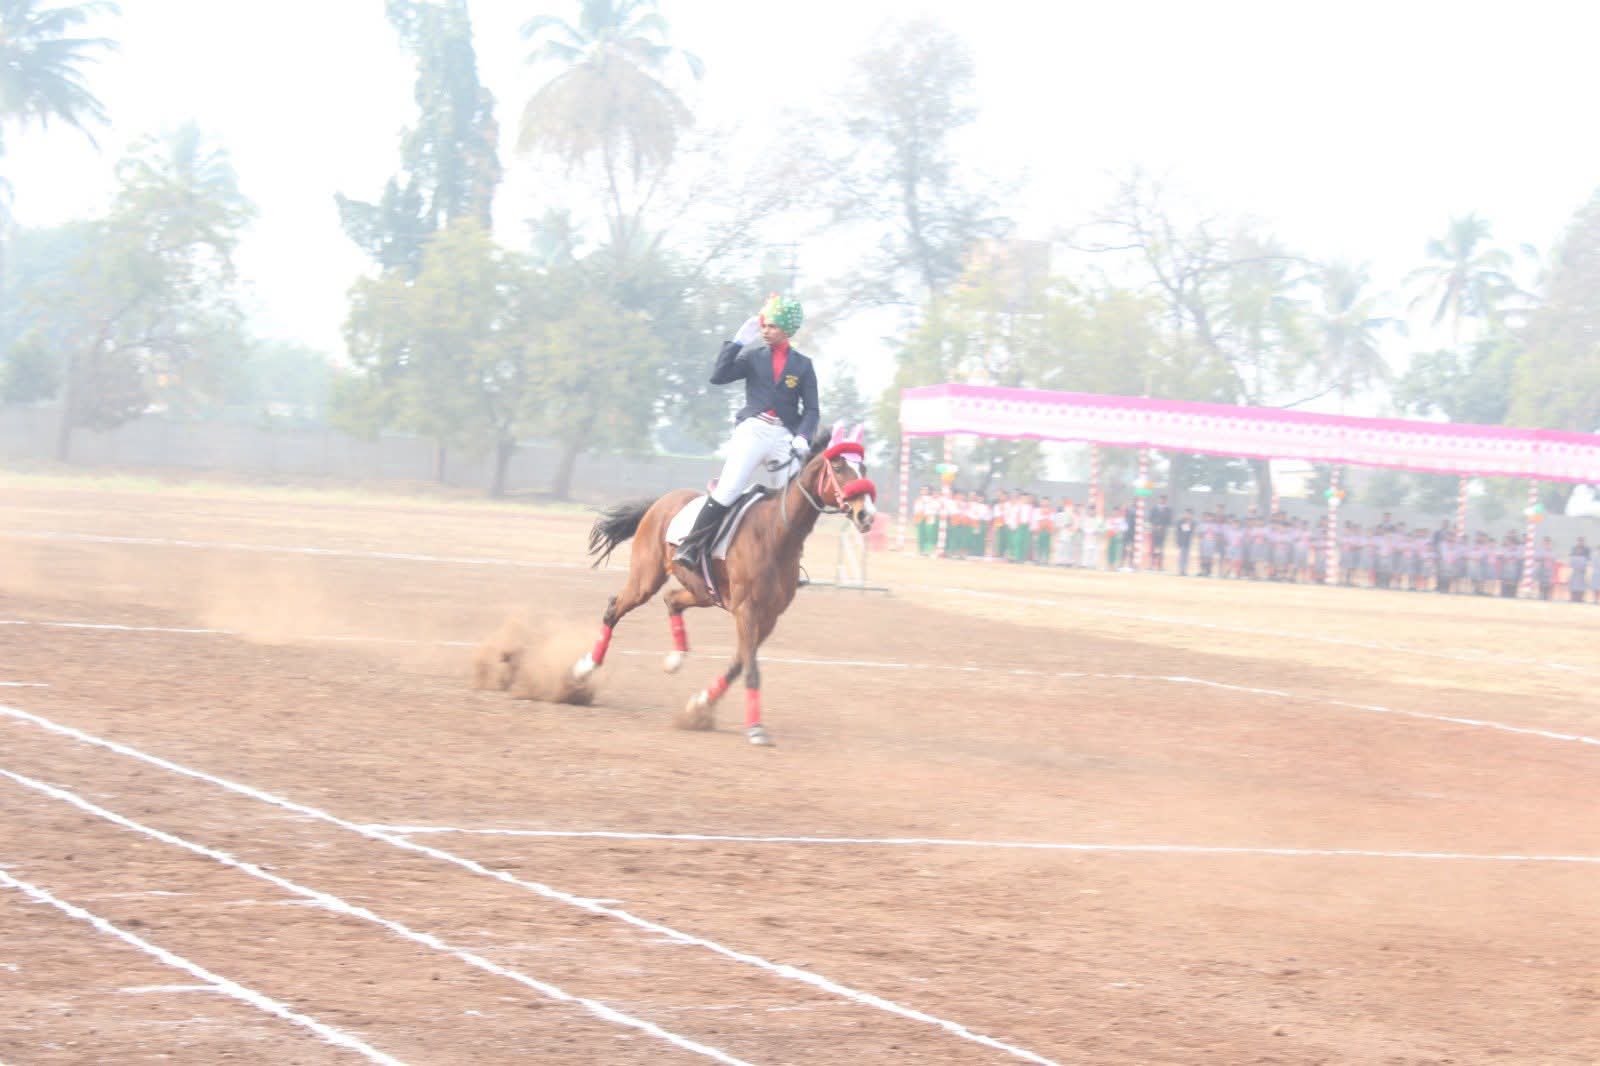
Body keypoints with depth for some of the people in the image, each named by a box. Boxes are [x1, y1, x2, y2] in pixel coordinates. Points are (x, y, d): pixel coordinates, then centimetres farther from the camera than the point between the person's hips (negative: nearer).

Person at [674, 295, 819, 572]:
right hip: (753, 430, -2)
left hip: (784, 436, 2)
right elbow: (718, 377, -3)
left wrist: (803, 438, -11)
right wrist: (737, 342, -6)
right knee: (727, 491, -16)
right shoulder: (753, 355, 8)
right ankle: (691, 547, -9)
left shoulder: (802, 366, 10)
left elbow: (811, 410, 7)